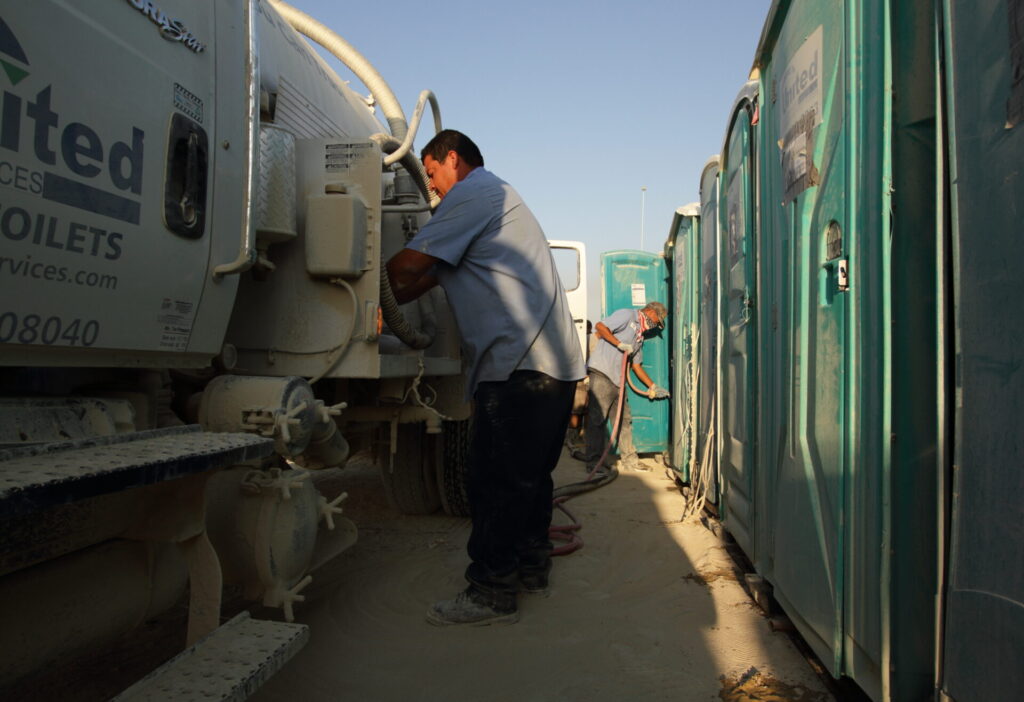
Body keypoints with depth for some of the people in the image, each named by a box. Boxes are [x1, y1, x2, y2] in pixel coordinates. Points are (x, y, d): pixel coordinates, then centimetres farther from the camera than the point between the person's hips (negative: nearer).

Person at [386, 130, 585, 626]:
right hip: (552, 362, 11)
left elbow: (407, 267, -9)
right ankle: (530, 567, 29)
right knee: (526, 475, 17)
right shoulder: (495, 196, 29)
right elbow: (433, 276, 24)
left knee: (494, 480, -5)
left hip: (520, 366, -11)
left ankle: (490, 593, 2)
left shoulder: (475, 192, -3)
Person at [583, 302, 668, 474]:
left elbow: (636, 365, 27)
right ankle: (593, 463, -6)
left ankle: (629, 459, 20)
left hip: (617, 379, 9)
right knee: (598, 418, -8)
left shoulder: (640, 336, 26)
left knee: (623, 418, 11)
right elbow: (600, 326, -13)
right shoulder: (627, 315, 0)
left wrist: (653, 387, 26)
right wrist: (620, 344, -16)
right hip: (601, 371, -9)